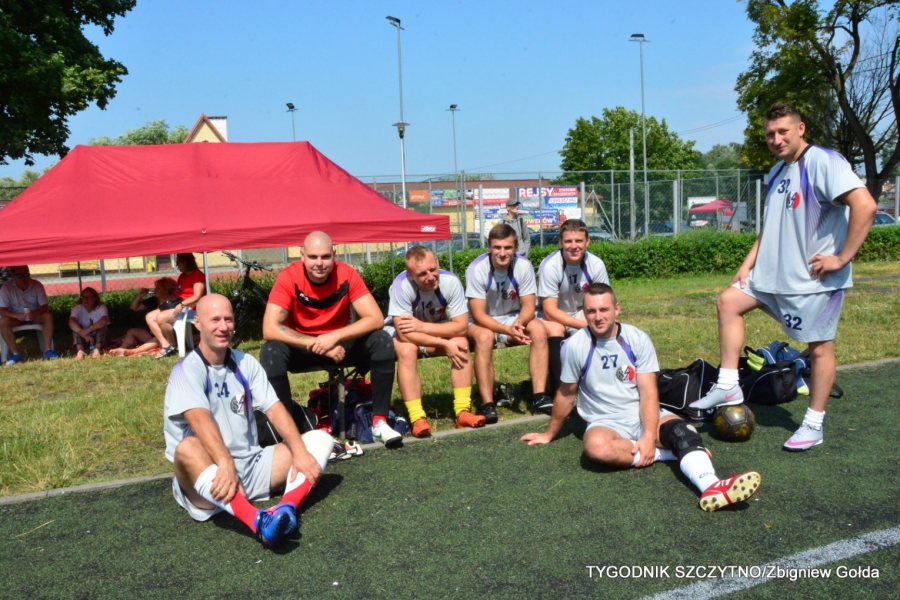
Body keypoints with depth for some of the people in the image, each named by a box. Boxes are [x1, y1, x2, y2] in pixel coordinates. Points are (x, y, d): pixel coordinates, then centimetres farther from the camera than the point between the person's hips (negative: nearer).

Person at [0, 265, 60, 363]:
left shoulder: (37, 285, -12)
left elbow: (44, 306, -14)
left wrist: (34, 313, -37)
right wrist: (17, 316, -39)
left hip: (35, 316, 1)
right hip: (16, 317, 0)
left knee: (48, 316, -29)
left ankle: (48, 350, -26)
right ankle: (15, 354, -27)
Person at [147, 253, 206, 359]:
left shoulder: (198, 275, -8)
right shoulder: (182, 276, 21)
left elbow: (197, 297, -18)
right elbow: (177, 294, 20)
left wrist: (181, 305, -28)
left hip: (189, 307, -10)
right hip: (178, 304, 10)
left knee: (161, 318, -29)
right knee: (150, 316, -6)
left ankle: (172, 346, -11)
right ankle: (165, 345, -16)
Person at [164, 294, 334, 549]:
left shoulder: (246, 363, 7)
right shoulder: (187, 370, -10)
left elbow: (275, 409, -1)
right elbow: (199, 419, -28)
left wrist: (299, 452, -17)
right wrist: (225, 464, -44)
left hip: (250, 466, 6)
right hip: (209, 475, -5)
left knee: (320, 439, -8)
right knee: (187, 448, -37)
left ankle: (285, 509, -37)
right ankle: (258, 521, -56)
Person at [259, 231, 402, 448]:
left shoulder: (347, 275, -17)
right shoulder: (289, 278, -20)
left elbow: (376, 319, -22)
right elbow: (269, 329, -27)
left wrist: (334, 337, -34)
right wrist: (317, 345, -32)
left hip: (339, 344, 1)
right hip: (302, 347, -1)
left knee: (382, 341, -24)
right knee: (271, 352, -32)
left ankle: (379, 421, -16)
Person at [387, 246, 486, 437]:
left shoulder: (450, 281, -24)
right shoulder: (401, 285, -32)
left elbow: (461, 326, -23)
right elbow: (404, 334, -34)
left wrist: (422, 326, -31)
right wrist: (445, 345, -33)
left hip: (437, 330, 3)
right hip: (402, 334, -3)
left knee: (461, 342, -24)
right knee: (407, 350, -34)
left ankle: (462, 411, -19)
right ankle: (417, 418, -28)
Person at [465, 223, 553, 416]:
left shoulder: (523, 265, -13)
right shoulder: (477, 268, -20)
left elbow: (529, 306, -10)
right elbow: (478, 315, -21)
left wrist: (518, 323, -33)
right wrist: (508, 330, -36)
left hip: (514, 319, 3)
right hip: (483, 323, -3)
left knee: (538, 329, -25)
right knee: (484, 337, -35)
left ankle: (539, 396, -24)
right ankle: (487, 404, -30)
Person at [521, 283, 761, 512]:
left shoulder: (638, 339, -5)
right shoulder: (575, 346, -8)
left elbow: (648, 392, -10)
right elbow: (566, 394, 5)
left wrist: (649, 436, -23)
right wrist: (549, 434, 13)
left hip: (644, 416, 1)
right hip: (606, 423, -1)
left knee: (682, 430, -30)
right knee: (597, 446, -37)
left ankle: (711, 487, -54)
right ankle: (669, 452, -23)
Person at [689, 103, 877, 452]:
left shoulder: (822, 162, -15)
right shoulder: (777, 173, 12)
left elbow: (865, 205, -26)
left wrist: (842, 258, -22)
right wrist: (749, 262, 11)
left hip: (814, 277, -9)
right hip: (773, 272, 9)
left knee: (819, 347, 2)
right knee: (728, 301, 6)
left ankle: (813, 426, 14)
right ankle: (728, 387, 10)